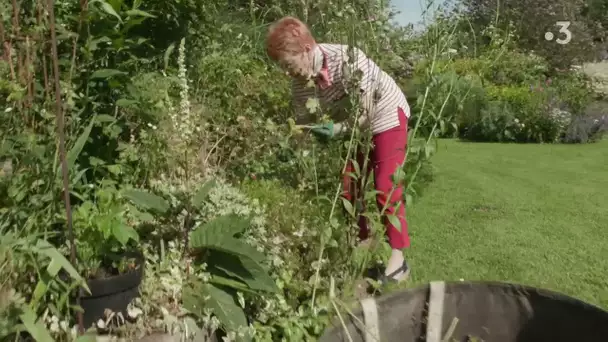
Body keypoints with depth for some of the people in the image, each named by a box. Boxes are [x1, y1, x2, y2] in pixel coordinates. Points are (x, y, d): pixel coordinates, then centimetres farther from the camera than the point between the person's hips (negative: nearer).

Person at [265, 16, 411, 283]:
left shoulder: (348, 60, -35)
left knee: (386, 189, -10)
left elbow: (368, 113, -30)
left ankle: (398, 259, 0)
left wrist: (338, 130, -36)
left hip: (386, 116, -6)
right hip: (352, 126, 7)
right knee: (349, 188, 8)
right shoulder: (300, 81, -15)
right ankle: (362, 241, 29)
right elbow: (304, 123, -6)